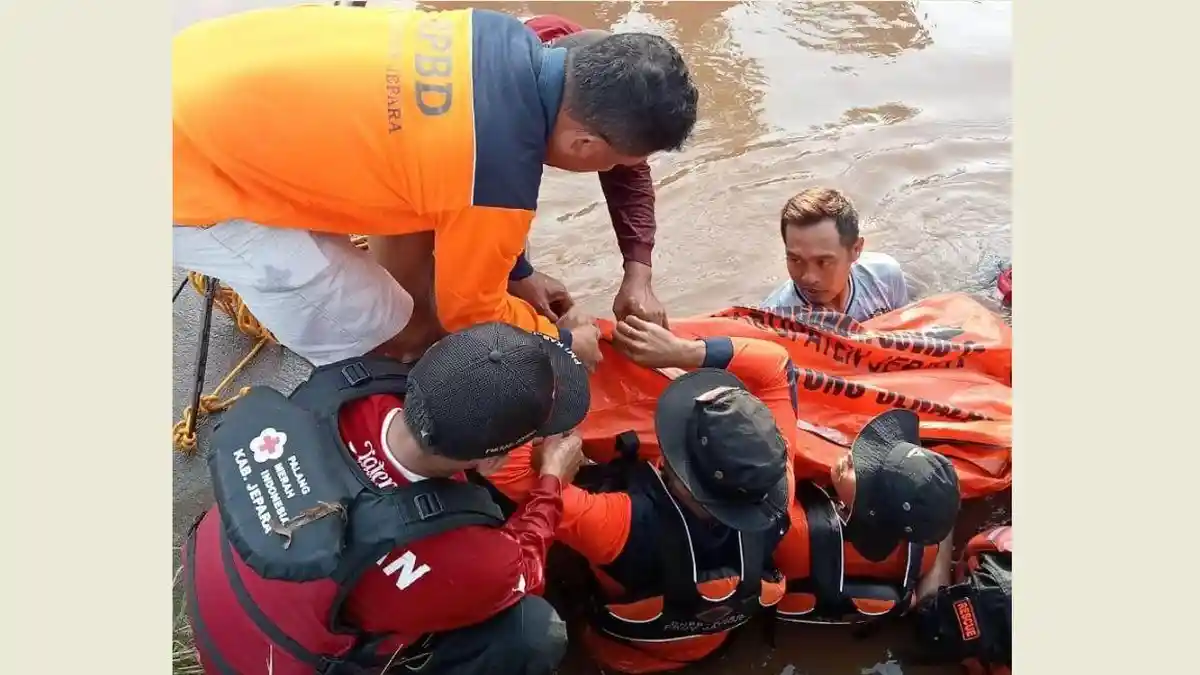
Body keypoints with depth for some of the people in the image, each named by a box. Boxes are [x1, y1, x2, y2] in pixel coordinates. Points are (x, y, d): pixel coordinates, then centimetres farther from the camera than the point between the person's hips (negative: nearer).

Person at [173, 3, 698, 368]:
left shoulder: (507, 42, -4)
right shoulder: (499, 181, -27)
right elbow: (470, 309, -6)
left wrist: (517, 271, 23)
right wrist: (560, 342, 12)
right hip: (189, 171, -8)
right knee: (382, 335, -1)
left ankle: (422, 345, 34)